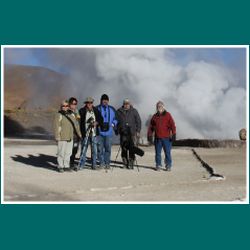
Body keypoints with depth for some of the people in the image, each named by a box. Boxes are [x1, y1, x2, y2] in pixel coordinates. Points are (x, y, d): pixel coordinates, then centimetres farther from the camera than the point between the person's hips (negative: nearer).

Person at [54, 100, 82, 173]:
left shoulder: (71, 114, 12)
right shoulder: (59, 115, -7)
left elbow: (76, 124, 20)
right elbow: (56, 127, -11)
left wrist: (79, 133, 19)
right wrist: (57, 137, -16)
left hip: (70, 137, 6)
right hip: (62, 138, -6)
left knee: (68, 152, 10)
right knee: (61, 152, -1)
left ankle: (66, 165, 19)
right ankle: (60, 166, 8)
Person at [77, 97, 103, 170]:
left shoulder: (96, 111, 4)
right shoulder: (82, 111, -2)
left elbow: (101, 120, 11)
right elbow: (80, 121, -1)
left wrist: (96, 123, -9)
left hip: (94, 133, 2)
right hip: (85, 133, -2)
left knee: (94, 150, 7)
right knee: (83, 149, 1)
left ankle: (94, 165, 17)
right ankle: (81, 165, 9)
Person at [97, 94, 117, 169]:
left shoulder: (112, 109, 10)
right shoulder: (97, 109, 1)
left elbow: (115, 119, 17)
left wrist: (113, 124, -1)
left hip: (109, 132, 2)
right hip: (99, 132, -2)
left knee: (108, 148, 2)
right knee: (100, 148, -1)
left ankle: (107, 163, 12)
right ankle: (102, 163, 8)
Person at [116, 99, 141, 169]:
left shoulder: (134, 111, 5)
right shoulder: (119, 112, 8)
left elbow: (138, 121, 7)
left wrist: (138, 131, 0)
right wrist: (117, 130, 7)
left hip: (132, 133, -1)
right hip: (123, 133, 2)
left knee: (132, 149, -8)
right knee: (124, 149, 3)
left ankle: (131, 164, -4)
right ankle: (125, 163, 12)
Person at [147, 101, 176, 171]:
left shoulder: (168, 115, 2)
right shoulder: (155, 116, 11)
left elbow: (172, 125, -3)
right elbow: (151, 127, 14)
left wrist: (174, 134, -11)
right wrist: (150, 135, 7)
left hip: (166, 138, -3)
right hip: (157, 138, 3)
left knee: (167, 152, 1)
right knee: (158, 153, 6)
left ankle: (168, 166, 9)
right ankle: (158, 165, 15)